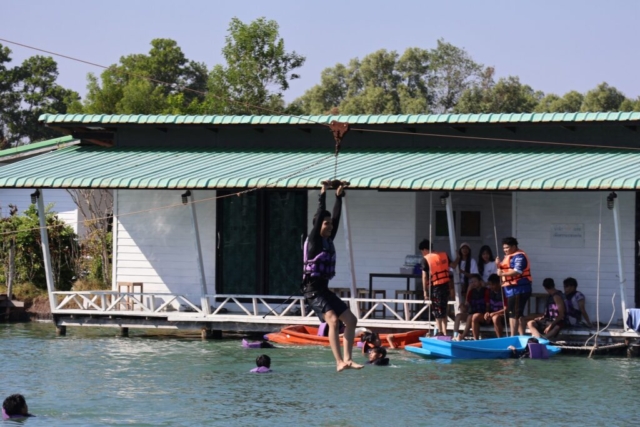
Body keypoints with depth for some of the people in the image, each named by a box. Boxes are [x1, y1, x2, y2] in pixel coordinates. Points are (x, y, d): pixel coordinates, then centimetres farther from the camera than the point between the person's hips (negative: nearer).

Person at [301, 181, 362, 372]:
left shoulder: (329, 240, 14)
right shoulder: (314, 240, -6)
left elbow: (336, 217, 15)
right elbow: (320, 216, -13)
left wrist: (339, 196, 14)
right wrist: (323, 194, -11)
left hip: (324, 289, 9)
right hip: (313, 289, -9)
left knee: (351, 319, 5)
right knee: (333, 320, -24)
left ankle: (347, 359, 3)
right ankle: (339, 362, -32)